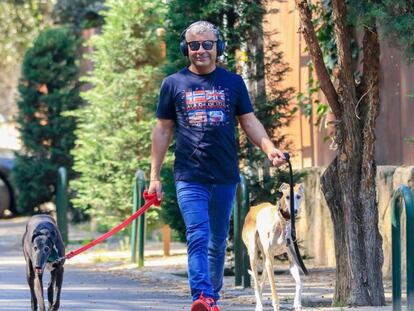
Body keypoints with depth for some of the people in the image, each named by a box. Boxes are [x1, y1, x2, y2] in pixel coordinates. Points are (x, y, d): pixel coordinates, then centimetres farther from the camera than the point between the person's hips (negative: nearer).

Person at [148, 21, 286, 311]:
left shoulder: (233, 82, 9)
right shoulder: (174, 84, 6)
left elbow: (249, 121, 8)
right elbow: (163, 130, 9)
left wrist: (269, 147, -12)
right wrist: (155, 176, 6)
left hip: (225, 177, 3)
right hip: (189, 177, -3)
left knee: (218, 241, 11)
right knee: (198, 237, -18)